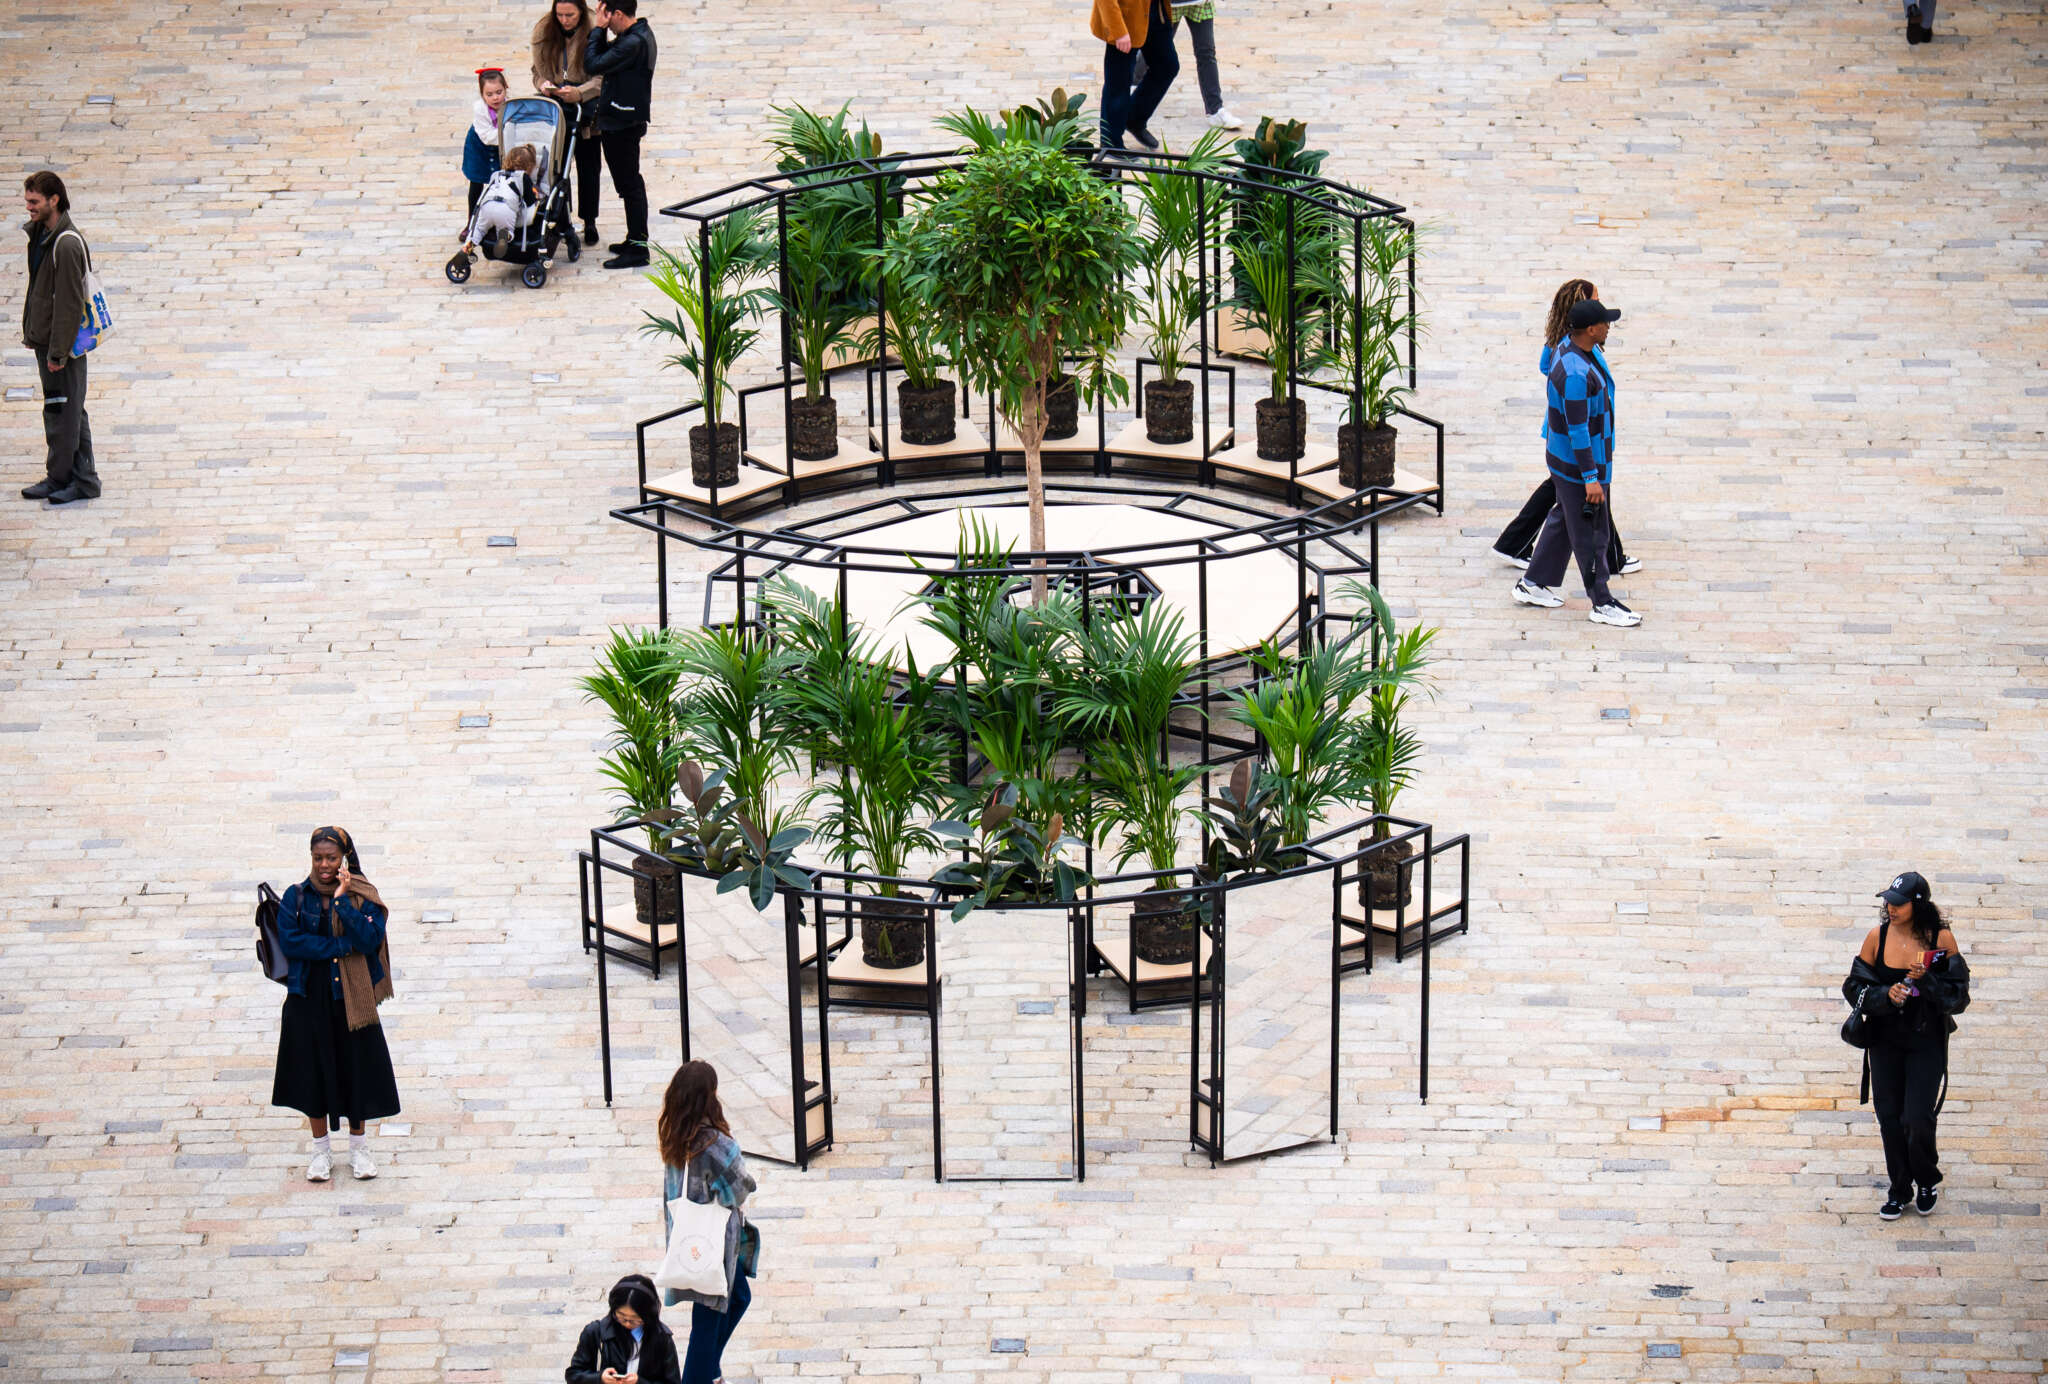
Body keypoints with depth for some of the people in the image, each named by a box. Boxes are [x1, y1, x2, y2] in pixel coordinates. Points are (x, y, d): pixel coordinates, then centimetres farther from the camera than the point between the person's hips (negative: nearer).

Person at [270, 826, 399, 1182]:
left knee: (355, 1069, 6)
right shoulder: (296, 897, -1)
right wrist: (344, 945, -17)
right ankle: (321, 1150, 19)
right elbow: (290, 941, -13)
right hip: (309, 997, 0)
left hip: (351, 998, 0)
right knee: (313, 1071, 5)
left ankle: (358, 1148, 21)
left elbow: (370, 940, -15)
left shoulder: (362, 897, -2)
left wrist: (341, 900, -19)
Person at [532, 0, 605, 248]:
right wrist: (543, 85, -15)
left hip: (585, 110, -2)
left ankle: (590, 223, 18)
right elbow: (539, 71, 7)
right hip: (553, 110, 2)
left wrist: (579, 93, -30)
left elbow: (602, 78, -14)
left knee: (588, 168, 6)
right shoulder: (544, 33, -2)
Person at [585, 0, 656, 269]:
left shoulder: (633, 43, -24)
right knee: (630, 183, 18)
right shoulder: (640, 34, 8)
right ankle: (636, 240, 28)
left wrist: (599, 29, -15)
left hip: (622, 125, -10)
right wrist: (601, 33, -1)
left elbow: (593, 65, -24)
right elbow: (604, 60, 12)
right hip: (626, 121, 10)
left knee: (629, 185, -4)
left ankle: (637, 250, 1)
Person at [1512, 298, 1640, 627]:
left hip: (1562, 456, 10)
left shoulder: (1569, 349, -1)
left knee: (1563, 520, 21)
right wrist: (1591, 478, -25)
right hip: (1578, 464, -10)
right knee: (1590, 534, 1)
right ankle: (1602, 604, 10)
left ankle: (1532, 585, 31)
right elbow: (1578, 430, -28)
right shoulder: (1576, 374, -30)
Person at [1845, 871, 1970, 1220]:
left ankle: (1927, 1182, 21)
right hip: (1885, 1040, 3)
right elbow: (1854, 986, -2)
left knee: (1917, 1119, -7)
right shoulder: (1878, 936, -5)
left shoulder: (1941, 939, -11)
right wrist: (1885, 995, -20)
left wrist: (1926, 980, -25)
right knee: (1889, 1116, 6)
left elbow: (1958, 996, -8)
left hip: (1927, 1041, -3)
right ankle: (1900, 1189, 24)